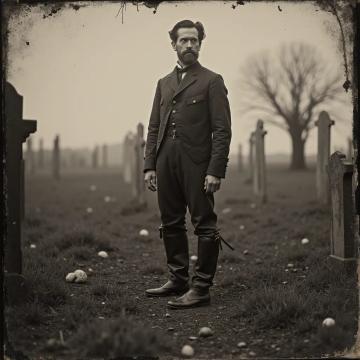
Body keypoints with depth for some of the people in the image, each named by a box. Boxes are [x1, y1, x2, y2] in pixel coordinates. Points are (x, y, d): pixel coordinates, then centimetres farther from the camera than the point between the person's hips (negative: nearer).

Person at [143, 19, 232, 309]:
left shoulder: (211, 81, 2)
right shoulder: (164, 83, 18)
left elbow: (222, 130, -5)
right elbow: (154, 128, 17)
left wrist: (216, 171, -13)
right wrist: (149, 165, 8)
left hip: (197, 163, -6)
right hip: (166, 163, 6)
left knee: (204, 225, -3)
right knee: (171, 224, 11)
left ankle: (201, 288, 1)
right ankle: (178, 279, 23)